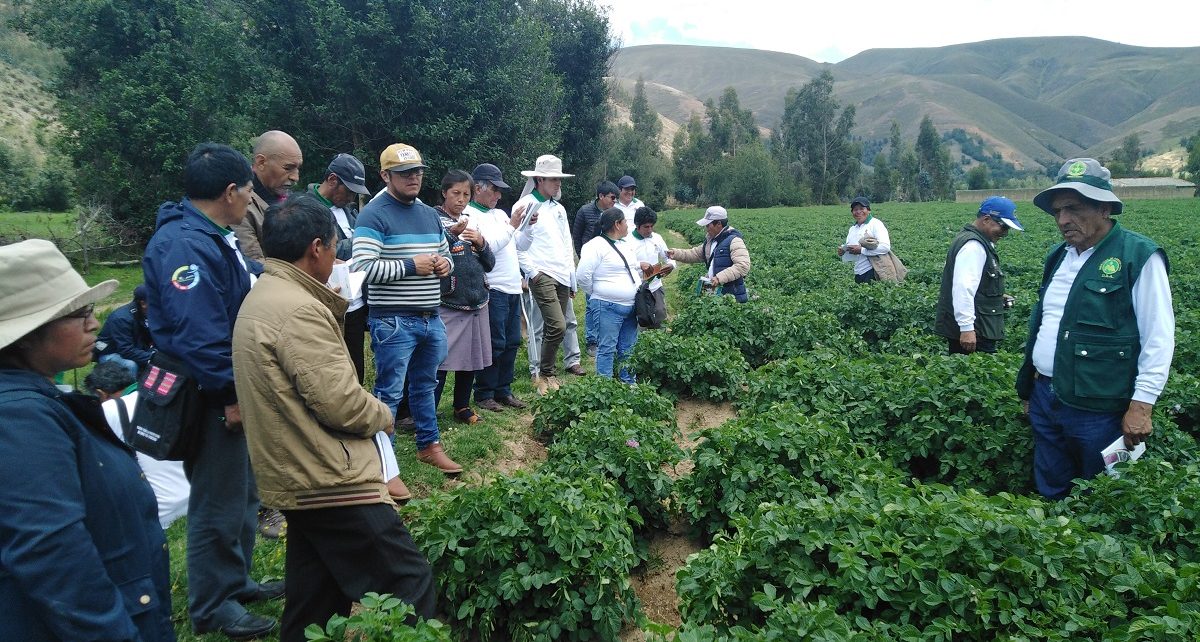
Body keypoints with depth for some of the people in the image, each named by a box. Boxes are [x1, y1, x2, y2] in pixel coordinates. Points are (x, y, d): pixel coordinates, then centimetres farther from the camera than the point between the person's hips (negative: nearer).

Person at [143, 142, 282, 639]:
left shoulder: (213, 236, 9)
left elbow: (249, 281, 26)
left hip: (235, 391, 11)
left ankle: (236, 581, 38)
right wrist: (230, 394, -24)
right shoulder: (187, 246, -25)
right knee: (219, 504, 4)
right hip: (214, 399, -11)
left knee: (243, 492, 22)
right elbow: (198, 335, -29)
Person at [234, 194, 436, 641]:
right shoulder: (299, 309, -20)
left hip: (298, 480, 11)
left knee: (312, 603, 19)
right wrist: (383, 415, -3)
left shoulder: (259, 300, 13)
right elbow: (340, 403, -21)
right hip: (331, 481, -11)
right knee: (409, 582, -5)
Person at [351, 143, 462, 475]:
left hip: (431, 319, 8)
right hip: (393, 322, -7)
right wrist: (411, 265, -20)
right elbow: (361, 267, -19)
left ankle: (429, 445, 34)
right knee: (389, 393, 0)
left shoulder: (430, 215, 15)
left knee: (425, 386, 20)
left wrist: (444, 264, 1)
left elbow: (446, 256, 25)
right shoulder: (374, 215, -10)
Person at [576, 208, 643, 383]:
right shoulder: (596, 246, -13)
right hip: (609, 307, -8)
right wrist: (596, 294, -6)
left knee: (627, 349, 14)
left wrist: (640, 267, 12)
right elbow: (582, 275, -17)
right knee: (607, 348, -2)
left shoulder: (627, 245, 15)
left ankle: (628, 383, 24)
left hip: (630, 306, 8)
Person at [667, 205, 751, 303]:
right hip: (714, 292, 8)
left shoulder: (733, 241, -17)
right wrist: (676, 254, 5)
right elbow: (696, 254, 21)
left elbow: (743, 266, -26)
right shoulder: (711, 240, 13)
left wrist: (720, 278, -29)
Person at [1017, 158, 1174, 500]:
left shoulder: (1139, 256, -11)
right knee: (1050, 492, 17)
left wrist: (1142, 405, -16)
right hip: (1045, 399, 7)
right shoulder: (1058, 256, 11)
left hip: (1097, 408, -7)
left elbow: (1159, 338, -13)